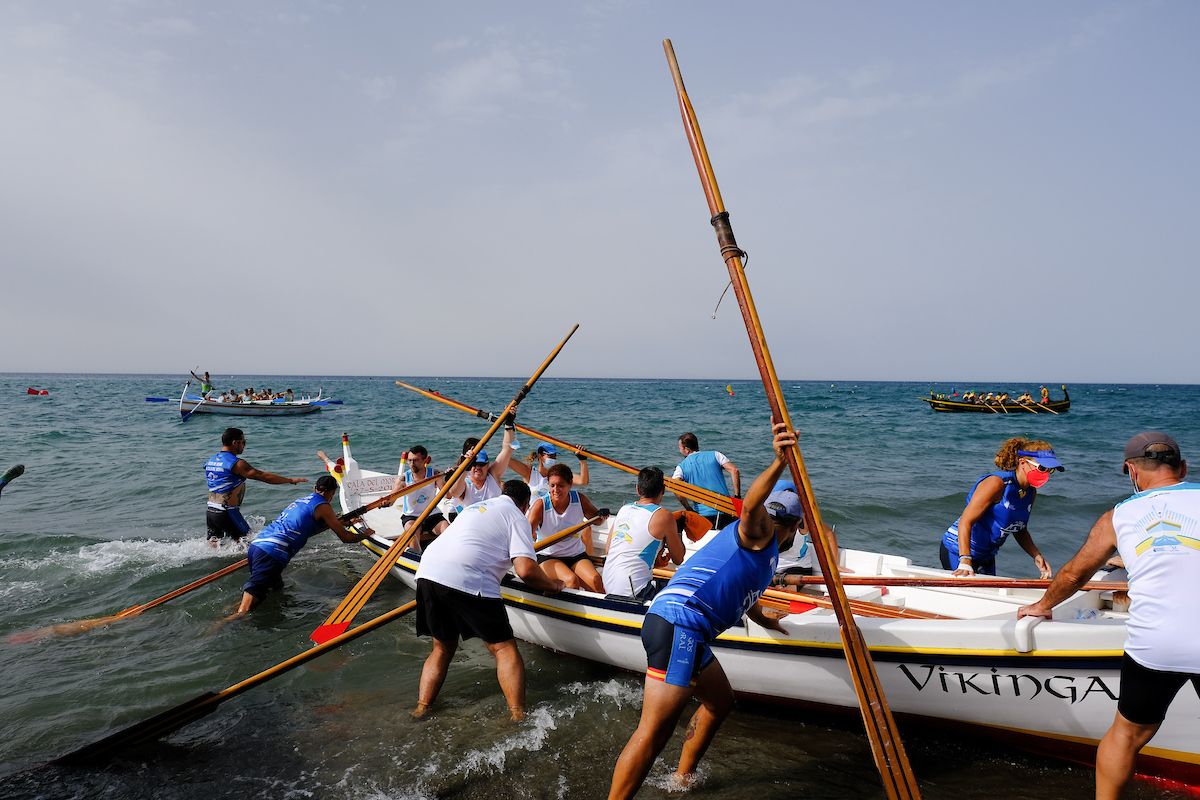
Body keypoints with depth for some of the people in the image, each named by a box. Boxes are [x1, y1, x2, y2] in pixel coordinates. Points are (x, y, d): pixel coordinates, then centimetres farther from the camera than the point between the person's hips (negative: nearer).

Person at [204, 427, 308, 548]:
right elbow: (264, 476, -18)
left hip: (210, 510, 8)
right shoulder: (237, 464, -16)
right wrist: (291, 480, -12)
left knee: (213, 544, 14)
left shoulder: (210, 461, 9)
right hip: (227, 513, -8)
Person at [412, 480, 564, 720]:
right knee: (504, 647, 4)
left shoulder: (475, 507, 31)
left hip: (428, 569, 7)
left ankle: (420, 709, 17)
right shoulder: (517, 516, 10)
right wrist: (553, 584, 14)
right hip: (468, 581, -7)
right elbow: (525, 570, -3)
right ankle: (518, 716, -3)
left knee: (443, 647, 23)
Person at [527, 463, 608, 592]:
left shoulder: (579, 499, -5)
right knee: (571, 580, -31)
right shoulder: (540, 505, -15)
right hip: (547, 557, -3)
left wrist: (601, 515, -17)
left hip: (576, 555, 3)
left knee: (596, 581, -24)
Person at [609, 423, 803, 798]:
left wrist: (764, 620, 72)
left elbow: (739, 591, 55)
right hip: (679, 623, -11)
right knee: (654, 731, -16)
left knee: (720, 703, 25)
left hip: (685, 631, 11)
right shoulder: (761, 531, 5)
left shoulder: (761, 552, 34)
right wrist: (777, 465, -37)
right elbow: (751, 507, -21)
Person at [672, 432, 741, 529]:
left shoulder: (682, 467, 5)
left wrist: (690, 509, -5)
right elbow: (734, 470, -5)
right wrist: (737, 496, 0)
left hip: (703, 515, -1)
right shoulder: (714, 455, 8)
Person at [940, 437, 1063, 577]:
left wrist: (1036, 556, 0)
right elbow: (965, 521, -28)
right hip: (957, 551, -9)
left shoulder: (1031, 493, 2)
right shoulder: (996, 483, -22)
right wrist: (965, 561, -36)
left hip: (986, 557, 9)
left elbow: (1020, 530, 16)